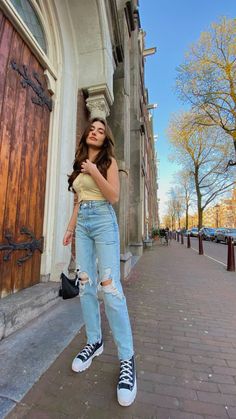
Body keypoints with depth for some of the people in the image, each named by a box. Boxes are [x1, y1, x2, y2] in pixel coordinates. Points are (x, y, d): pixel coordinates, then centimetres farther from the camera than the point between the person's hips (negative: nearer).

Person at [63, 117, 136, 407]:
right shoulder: (80, 164, 21)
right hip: (82, 224, 6)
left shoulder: (109, 161, 5)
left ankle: (126, 358, 3)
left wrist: (95, 172, -12)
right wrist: (70, 227, 16)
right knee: (86, 284, 5)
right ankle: (94, 342, 22)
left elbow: (114, 197, -7)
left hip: (104, 222, -6)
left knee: (110, 286, -11)